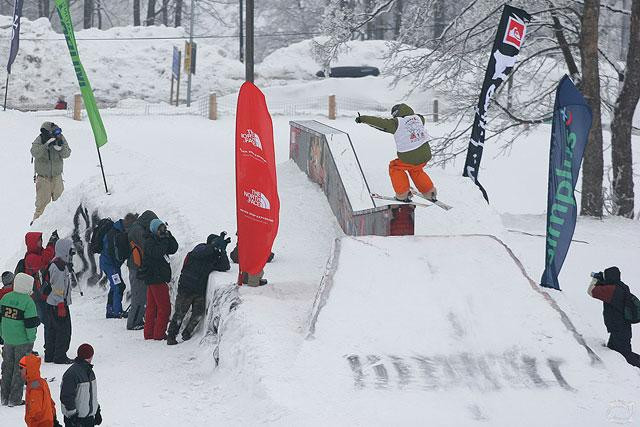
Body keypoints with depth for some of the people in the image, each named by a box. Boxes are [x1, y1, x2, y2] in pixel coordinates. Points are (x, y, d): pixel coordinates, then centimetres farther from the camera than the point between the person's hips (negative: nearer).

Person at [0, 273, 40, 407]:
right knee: (20, 369, 4)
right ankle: (14, 399, 6)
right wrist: (31, 339, -5)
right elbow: (30, 323, -17)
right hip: (22, 341, -6)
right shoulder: (28, 302, -17)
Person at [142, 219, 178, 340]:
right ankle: (159, 334, -5)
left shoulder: (160, 241, 15)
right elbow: (157, 253, -28)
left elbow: (173, 249, 9)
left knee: (151, 307, 12)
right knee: (164, 307, -8)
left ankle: (149, 333, 17)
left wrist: (169, 237, -3)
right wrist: (164, 240, -22)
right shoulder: (150, 242, -12)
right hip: (156, 279, -10)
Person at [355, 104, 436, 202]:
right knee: (416, 170, 34)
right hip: (426, 155, 6)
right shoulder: (419, 118, 5)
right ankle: (430, 193, 36)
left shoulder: (396, 123, -9)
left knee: (394, 167, 21)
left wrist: (362, 119, 8)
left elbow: (379, 122, -4)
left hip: (410, 159, -6)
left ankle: (403, 195, 19)